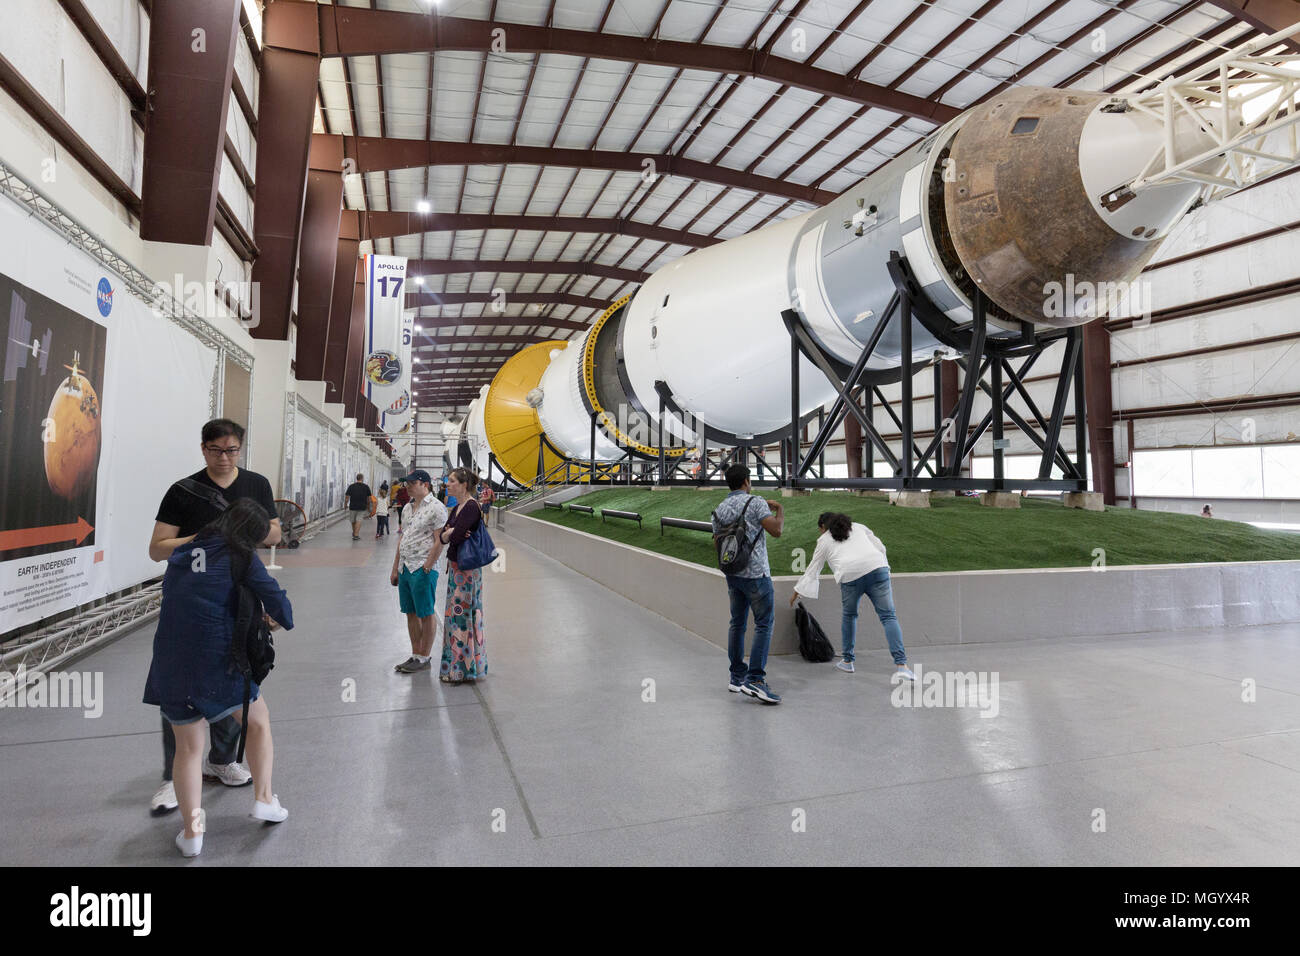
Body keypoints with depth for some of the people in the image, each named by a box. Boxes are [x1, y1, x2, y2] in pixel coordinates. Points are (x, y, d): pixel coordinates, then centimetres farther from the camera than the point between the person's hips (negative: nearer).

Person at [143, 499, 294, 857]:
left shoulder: (181, 552, 11)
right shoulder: (240, 557, -6)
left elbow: (168, 591, 23)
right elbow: (274, 597, -10)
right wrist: (282, 621, 13)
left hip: (171, 663, 5)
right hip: (217, 662, -5)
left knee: (188, 748, 17)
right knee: (259, 720, 19)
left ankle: (192, 832, 19)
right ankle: (263, 799, 22)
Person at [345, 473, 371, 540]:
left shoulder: (351, 486, -1)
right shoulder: (366, 487, 0)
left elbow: (347, 497, -2)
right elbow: (368, 498, 5)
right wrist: (368, 506, 17)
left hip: (352, 507, 1)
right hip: (362, 507, -1)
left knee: (353, 521, 17)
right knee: (359, 520, -1)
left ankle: (354, 533, 35)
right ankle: (356, 535, -11)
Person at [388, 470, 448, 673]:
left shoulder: (436, 508, -11)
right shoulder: (408, 507, 15)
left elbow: (439, 542, -15)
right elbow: (401, 540, 19)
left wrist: (426, 567, -16)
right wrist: (395, 569, 17)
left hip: (423, 570, -8)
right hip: (405, 568, 9)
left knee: (426, 615, 1)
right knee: (411, 613, 14)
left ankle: (424, 658, 10)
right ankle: (415, 655, 24)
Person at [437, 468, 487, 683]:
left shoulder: (471, 507, -18)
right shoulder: (458, 508, 12)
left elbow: (455, 537, -24)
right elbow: (442, 537, 8)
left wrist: (450, 533, -2)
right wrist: (450, 533, -14)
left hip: (466, 569, -10)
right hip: (455, 566, 10)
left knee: (461, 615, -2)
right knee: (455, 615, 15)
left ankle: (463, 668, 8)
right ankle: (455, 666, 26)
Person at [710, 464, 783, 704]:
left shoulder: (719, 510, 9)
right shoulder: (755, 502, -10)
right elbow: (776, 531, -14)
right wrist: (780, 510, 4)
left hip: (732, 574, 7)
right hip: (756, 574, -6)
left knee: (737, 624, 14)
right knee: (764, 625, -2)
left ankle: (737, 677, 18)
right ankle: (755, 679, -9)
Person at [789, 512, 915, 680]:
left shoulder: (824, 540, 21)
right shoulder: (858, 526, 28)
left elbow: (812, 570, 25)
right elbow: (880, 547, 18)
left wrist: (797, 592, 34)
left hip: (850, 576, -1)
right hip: (877, 568, 1)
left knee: (848, 615, 21)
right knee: (888, 616, 0)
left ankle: (847, 661, 26)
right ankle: (901, 665, -12)